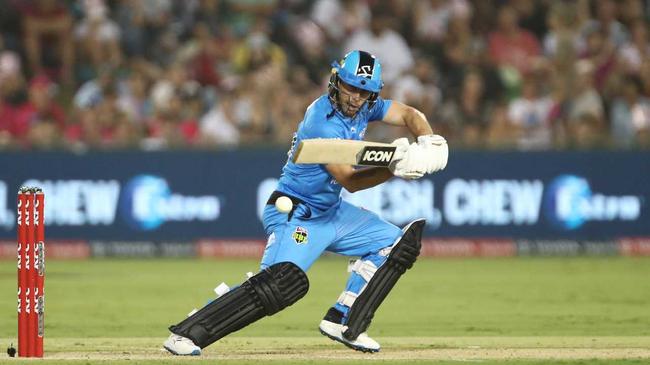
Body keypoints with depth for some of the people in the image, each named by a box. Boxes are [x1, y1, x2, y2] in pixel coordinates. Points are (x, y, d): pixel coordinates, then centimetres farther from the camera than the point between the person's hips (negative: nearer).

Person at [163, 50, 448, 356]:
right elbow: (350, 181, -25)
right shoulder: (322, 123, -25)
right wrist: (394, 170, -37)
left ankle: (343, 323, 11)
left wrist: (427, 142, -19)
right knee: (284, 281, -31)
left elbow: (410, 115, 2)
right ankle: (185, 335, -31)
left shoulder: (363, 106, -1)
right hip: (295, 215, -9)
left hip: (332, 212, 9)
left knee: (398, 245, 11)